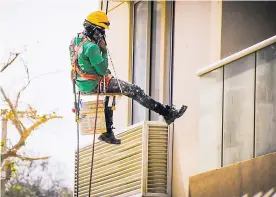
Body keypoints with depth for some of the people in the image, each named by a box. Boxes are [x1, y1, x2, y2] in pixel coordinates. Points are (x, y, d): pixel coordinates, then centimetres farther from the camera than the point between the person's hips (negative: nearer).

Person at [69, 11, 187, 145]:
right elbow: (102, 70, -19)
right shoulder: (92, 47, -26)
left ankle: (108, 133, 41)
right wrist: (104, 51, -9)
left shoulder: (76, 40, 4)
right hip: (94, 85, -9)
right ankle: (167, 113, -4)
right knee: (134, 91, -6)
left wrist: (105, 71, 16)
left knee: (109, 95, 37)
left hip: (81, 83, 9)